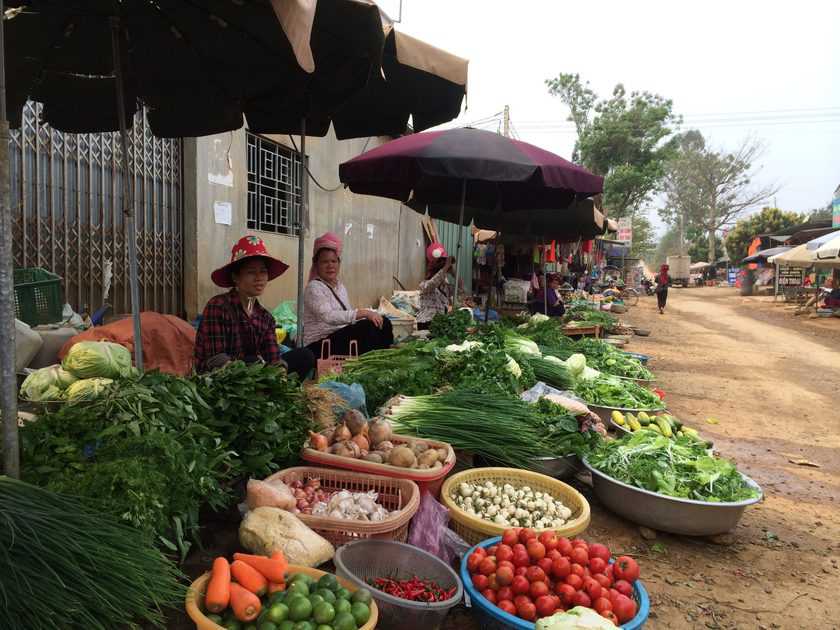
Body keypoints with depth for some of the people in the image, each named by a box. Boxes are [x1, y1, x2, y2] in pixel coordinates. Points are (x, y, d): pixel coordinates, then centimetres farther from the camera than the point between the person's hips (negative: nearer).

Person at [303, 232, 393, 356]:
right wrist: (364, 313, -31)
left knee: (384, 322, -4)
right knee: (368, 326, -24)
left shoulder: (340, 286, 14)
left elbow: (347, 314, 11)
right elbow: (328, 316, -29)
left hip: (341, 337, 8)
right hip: (320, 345, -8)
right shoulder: (314, 288, -13)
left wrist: (369, 315, -8)